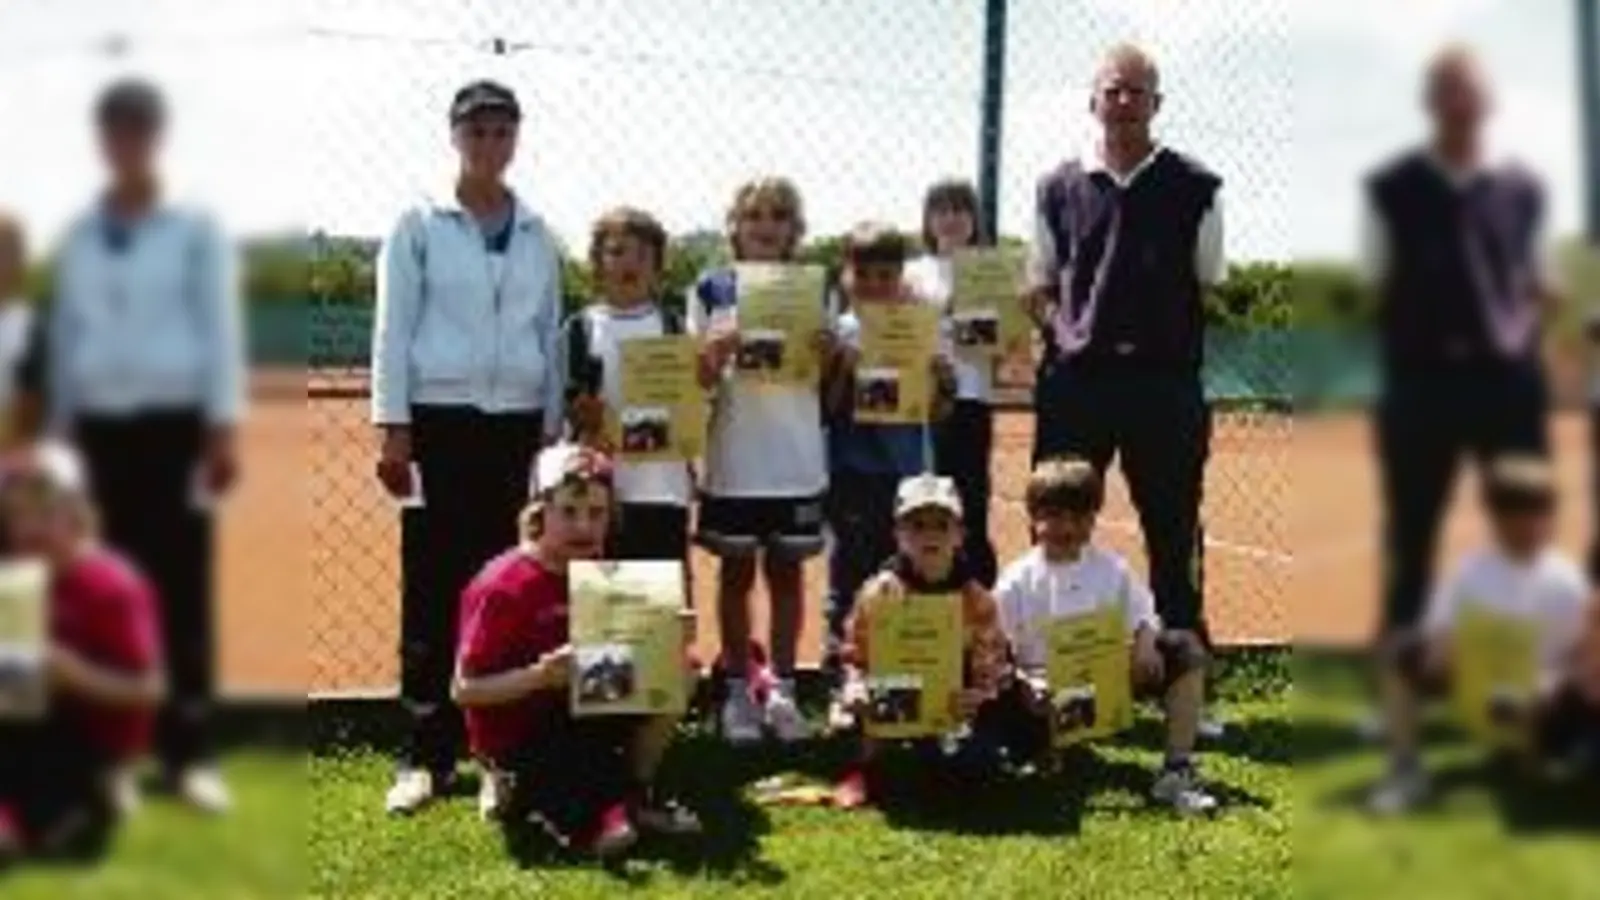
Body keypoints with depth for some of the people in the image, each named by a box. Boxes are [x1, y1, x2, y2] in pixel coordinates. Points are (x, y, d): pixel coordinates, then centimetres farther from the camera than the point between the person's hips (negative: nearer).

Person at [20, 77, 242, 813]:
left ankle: (188, 752, 4)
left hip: (174, 425, -3)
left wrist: (223, 427, -10)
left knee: (184, 590, -2)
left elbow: (221, 328, -3)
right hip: (100, 429, 3)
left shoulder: (195, 228, 2)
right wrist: (56, 434, 11)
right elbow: (63, 336, 14)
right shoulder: (78, 236, 12)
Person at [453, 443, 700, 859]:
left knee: (677, 673, -8)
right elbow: (464, 691, -20)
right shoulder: (502, 586, -21)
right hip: (515, 738, -7)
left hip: (576, 709, 7)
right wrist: (539, 676, -33)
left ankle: (636, 796, 6)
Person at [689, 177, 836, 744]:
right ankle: (738, 691, 14)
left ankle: (781, 688, 16)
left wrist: (828, 354, -15)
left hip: (797, 459, 2)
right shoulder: (711, 291, 1)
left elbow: (828, 383, 7)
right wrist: (715, 356, -21)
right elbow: (694, 378, 0)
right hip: (734, 459, -1)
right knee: (737, 573, 6)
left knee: (787, 571, 8)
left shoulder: (811, 291, 5)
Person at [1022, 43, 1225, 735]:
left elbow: (1208, 289, 8)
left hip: (1165, 382, -1)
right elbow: (1039, 288, 12)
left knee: (1174, 535, 6)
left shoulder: (1194, 188, 5)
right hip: (1076, 381, 1)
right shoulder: (1060, 188, 9)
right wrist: (1065, 331, -3)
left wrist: (1178, 346, -3)